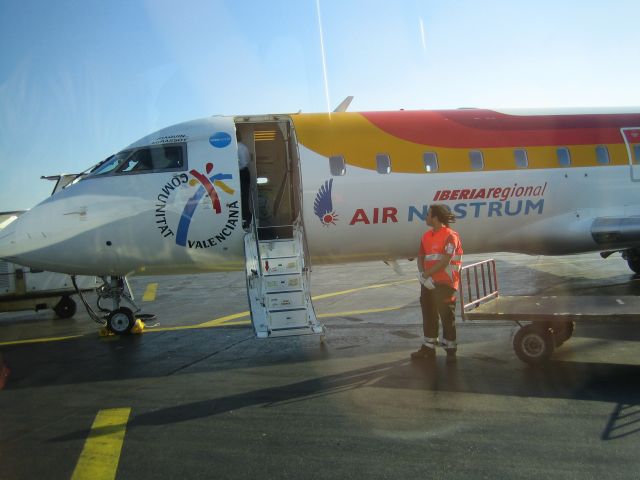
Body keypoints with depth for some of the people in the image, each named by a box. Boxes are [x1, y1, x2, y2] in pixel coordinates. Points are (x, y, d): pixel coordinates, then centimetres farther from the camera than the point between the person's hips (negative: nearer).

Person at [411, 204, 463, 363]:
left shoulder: (450, 236, -13)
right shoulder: (426, 236, 12)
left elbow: (445, 261, -20)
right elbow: (421, 257, 11)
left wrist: (425, 274, -17)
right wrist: (422, 274, -7)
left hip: (444, 284, -8)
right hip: (428, 282, 8)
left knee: (447, 317, 1)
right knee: (428, 315, 13)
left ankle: (451, 350, 14)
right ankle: (428, 348, 24)